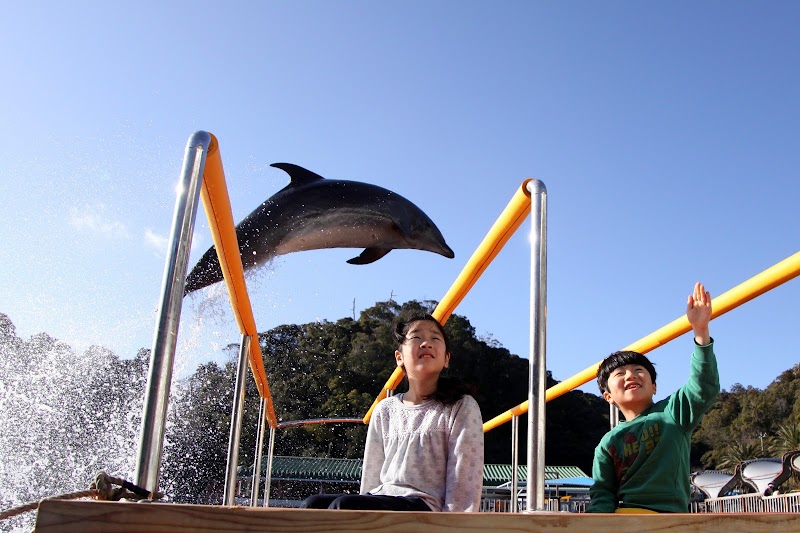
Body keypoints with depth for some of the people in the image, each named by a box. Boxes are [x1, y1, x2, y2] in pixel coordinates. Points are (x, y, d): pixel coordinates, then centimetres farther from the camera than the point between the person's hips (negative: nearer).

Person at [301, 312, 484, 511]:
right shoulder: (385, 410, 15)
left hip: (424, 508, -5)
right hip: (379, 502, 5)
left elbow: (465, 482, -5)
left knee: (344, 506, -30)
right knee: (313, 505, -22)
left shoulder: (461, 407, 1)